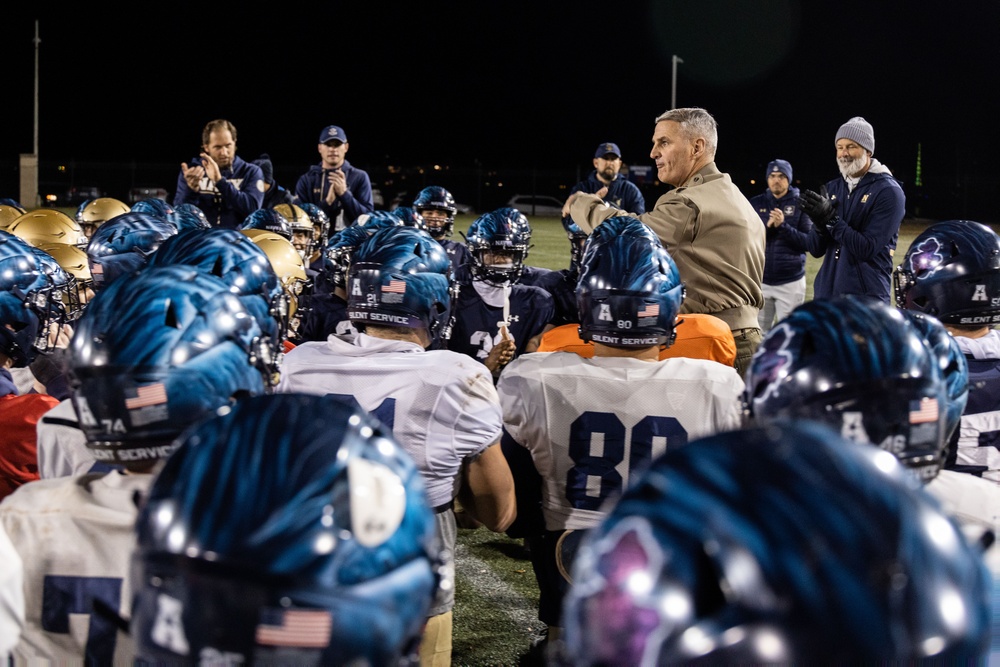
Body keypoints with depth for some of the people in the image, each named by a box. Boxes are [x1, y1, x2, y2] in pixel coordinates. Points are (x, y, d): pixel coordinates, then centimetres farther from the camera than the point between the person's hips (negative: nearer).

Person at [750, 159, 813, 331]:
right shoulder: (756, 203, 5)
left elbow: (809, 242, -8)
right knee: (758, 333, 7)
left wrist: (783, 226, -20)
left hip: (791, 281, -2)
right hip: (760, 280, 2)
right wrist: (766, 226, -16)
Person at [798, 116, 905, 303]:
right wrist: (820, 223, -12)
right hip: (826, 293, 6)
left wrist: (831, 219, -20)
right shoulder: (832, 189, 11)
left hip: (866, 297, -6)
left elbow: (867, 249, -16)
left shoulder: (888, 191, -7)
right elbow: (816, 250, 8)